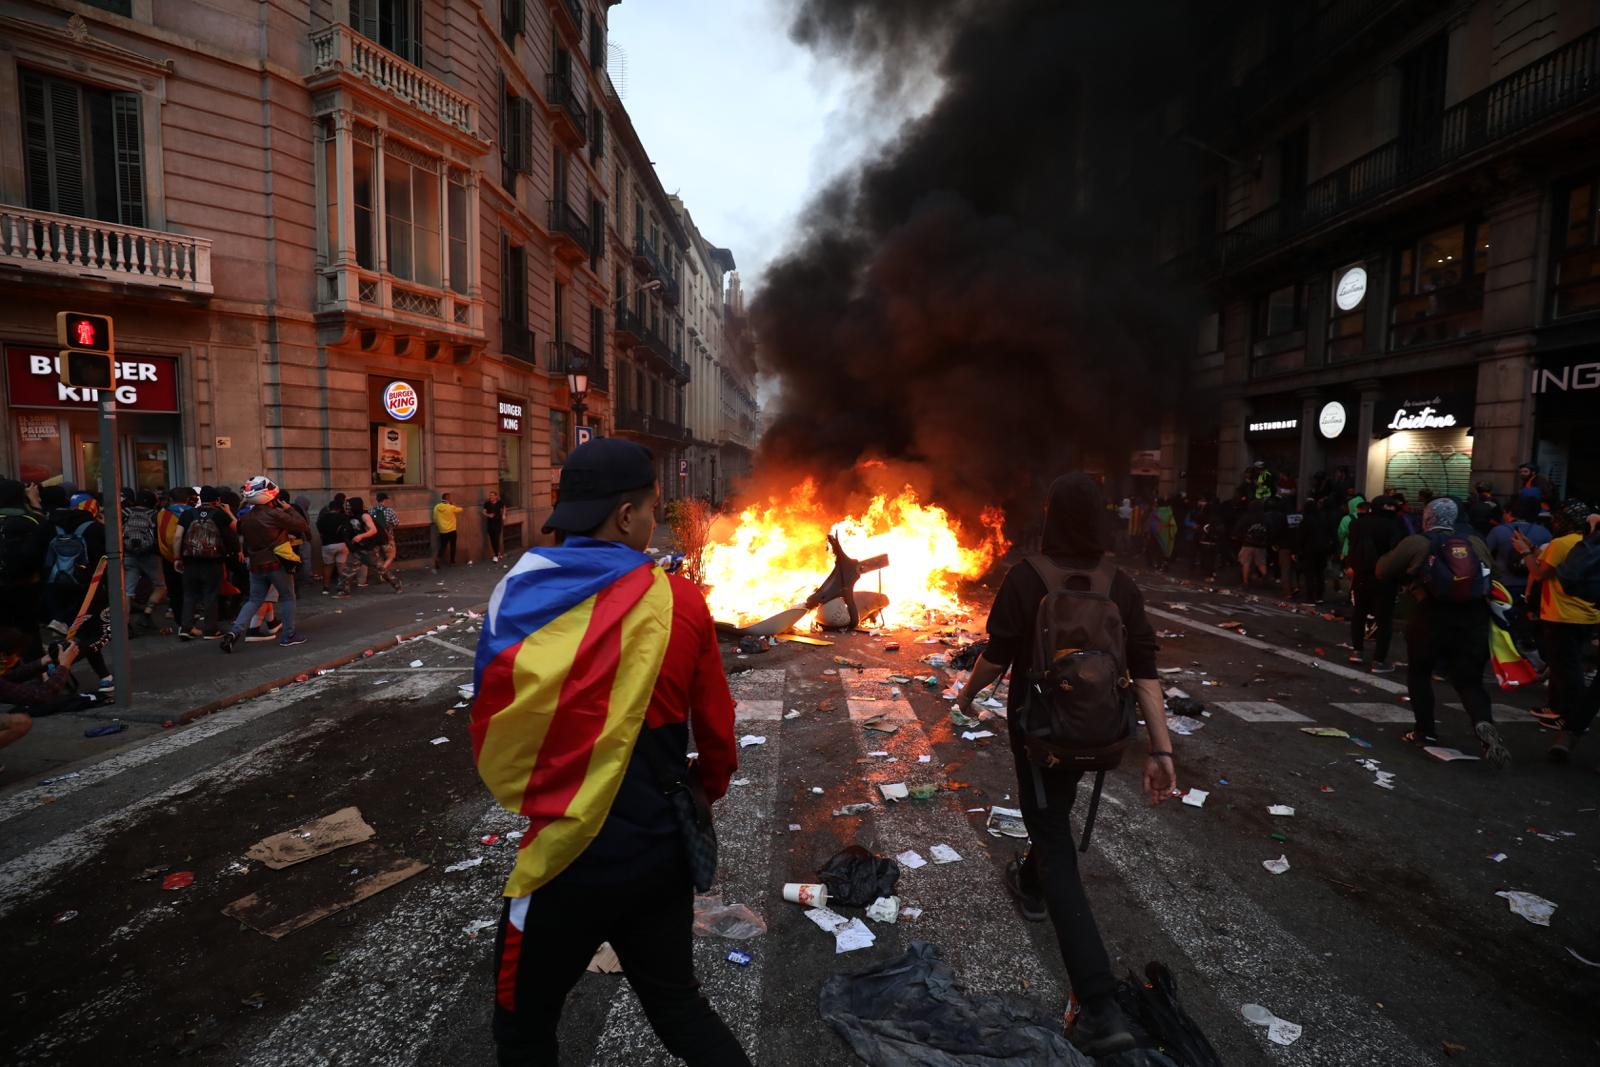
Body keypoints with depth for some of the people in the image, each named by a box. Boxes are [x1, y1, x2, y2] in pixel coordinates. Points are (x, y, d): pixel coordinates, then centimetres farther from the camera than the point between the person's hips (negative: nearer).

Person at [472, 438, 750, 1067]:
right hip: (662, 848, 2)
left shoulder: (520, 597, -12)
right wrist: (702, 793, 22)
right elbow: (716, 731, 0)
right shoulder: (681, 602, -10)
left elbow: (490, 732, -2)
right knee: (677, 1006, 24)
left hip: (570, 852, -1)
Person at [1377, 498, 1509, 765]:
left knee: (1419, 672, 18)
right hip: (1475, 620, 3)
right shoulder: (1475, 542, 11)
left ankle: (1425, 731, 20)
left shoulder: (1415, 543, -2)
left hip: (1433, 619, -3)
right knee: (1469, 680, 10)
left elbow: (1383, 572, 0)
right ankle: (1484, 723, -16)